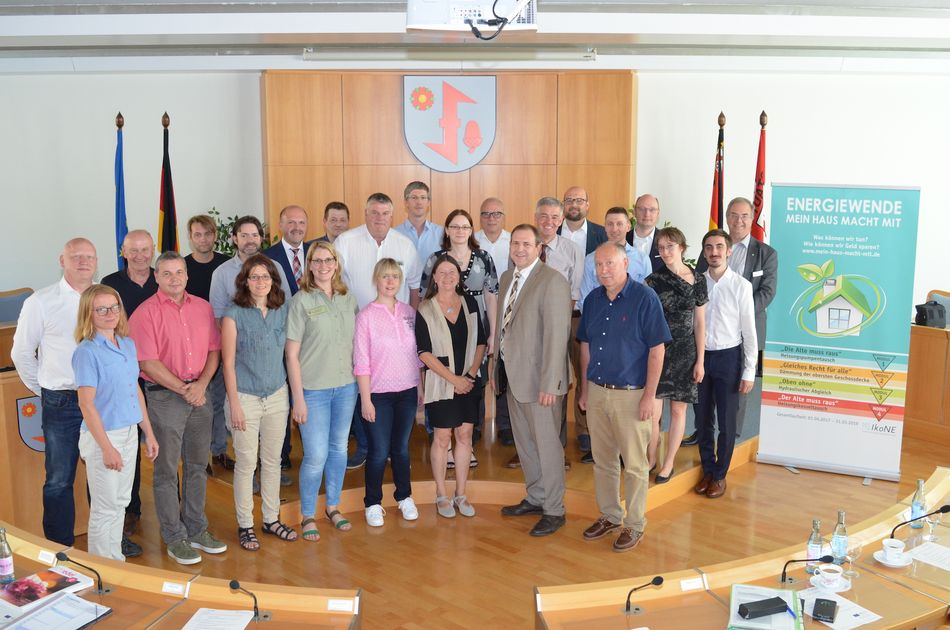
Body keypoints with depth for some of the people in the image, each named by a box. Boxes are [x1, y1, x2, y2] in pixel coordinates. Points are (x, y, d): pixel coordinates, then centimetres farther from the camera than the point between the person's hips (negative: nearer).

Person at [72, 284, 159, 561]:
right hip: (103, 435, -7)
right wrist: (107, 448, -19)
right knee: (105, 508, 4)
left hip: (130, 434, 7)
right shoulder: (87, 352, -15)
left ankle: (117, 559, 31)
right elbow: (87, 405, -17)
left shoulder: (128, 344, 5)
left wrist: (148, 433, 13)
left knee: (121, 502, 17)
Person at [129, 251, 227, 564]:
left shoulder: (202, 307, 8)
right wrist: (184, 390, -12)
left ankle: (196, 530, 26)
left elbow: (214, 350, 8)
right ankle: (175, 538, 15)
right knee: (167, 470, 4)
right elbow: (148, 363, -13)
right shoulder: (146, 313, -8)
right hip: (165, 395, -5)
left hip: (200, 394, 5)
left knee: (197, 465, 13)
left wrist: (201, 383, -8)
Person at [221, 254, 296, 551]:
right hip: (246, 397, -4)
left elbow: (286, 353, 8)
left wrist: (292, 395, 6)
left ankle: (271, 519, 27)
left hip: (277, 396, 4)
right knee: (246, 463, 4)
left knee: (273, 460, 13)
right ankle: (245, 526, 17)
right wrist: (235, 405, -10)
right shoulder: (234, 315, -8)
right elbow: (228, 363, -8)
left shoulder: (282, 311, 4)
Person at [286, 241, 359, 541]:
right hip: (313, 389, -4)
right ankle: (308, 516, 17)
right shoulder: (301, 301, -9)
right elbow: (292, 353, -9)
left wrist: (359, 380, 7)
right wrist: (298, 399, -11)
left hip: (346, 386, 5)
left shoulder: (348, 298, 5)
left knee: (339, 449, 15)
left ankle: (333, 506, 32)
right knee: (316, 455, -2)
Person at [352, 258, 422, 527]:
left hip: (407, 392, 4)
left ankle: (404, 497, 29)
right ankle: (373, 503, 19)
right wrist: (366, 399, -11)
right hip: (378, 393, -3)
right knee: (378, 452, 2)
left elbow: (417, 353, 11)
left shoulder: (409, 312, 5)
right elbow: (361, 362, -9)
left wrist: (421, 388, 9)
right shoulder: (366, 315, -8)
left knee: (401, 447, 13)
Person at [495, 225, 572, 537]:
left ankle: (554, 511, 17)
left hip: (538, 377, -8)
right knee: (524, 441, 19)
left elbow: (557, 335, -20)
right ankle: (535, 497, 35)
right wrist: (497, 366, 13)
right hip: (512, 373, 8)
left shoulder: (553, 282, -16)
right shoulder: (507, 277, 10)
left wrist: (549, 384, -22)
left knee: (547, 444, 3)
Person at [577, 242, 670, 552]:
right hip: (597, 391, 5)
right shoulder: (593, 299, 6)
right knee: (602, 460, 15)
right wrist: (584, 389, 12)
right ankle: (610, 515, 31)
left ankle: (634, 524, 20)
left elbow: (657, 350, -12)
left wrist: (649, 396, -15)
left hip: (631, 395, -5)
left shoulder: (645, 298, -11)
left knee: (634, 465, 5)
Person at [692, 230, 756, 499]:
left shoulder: (741, 285, -9)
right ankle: (707, 471, 30)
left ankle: (720, 475, 23)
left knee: (726, 422, 6)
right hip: (700, 355, 3)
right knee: (702, 419, 13)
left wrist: (749, 372, -7)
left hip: (728, 357, -2)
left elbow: (749, 331, -6)